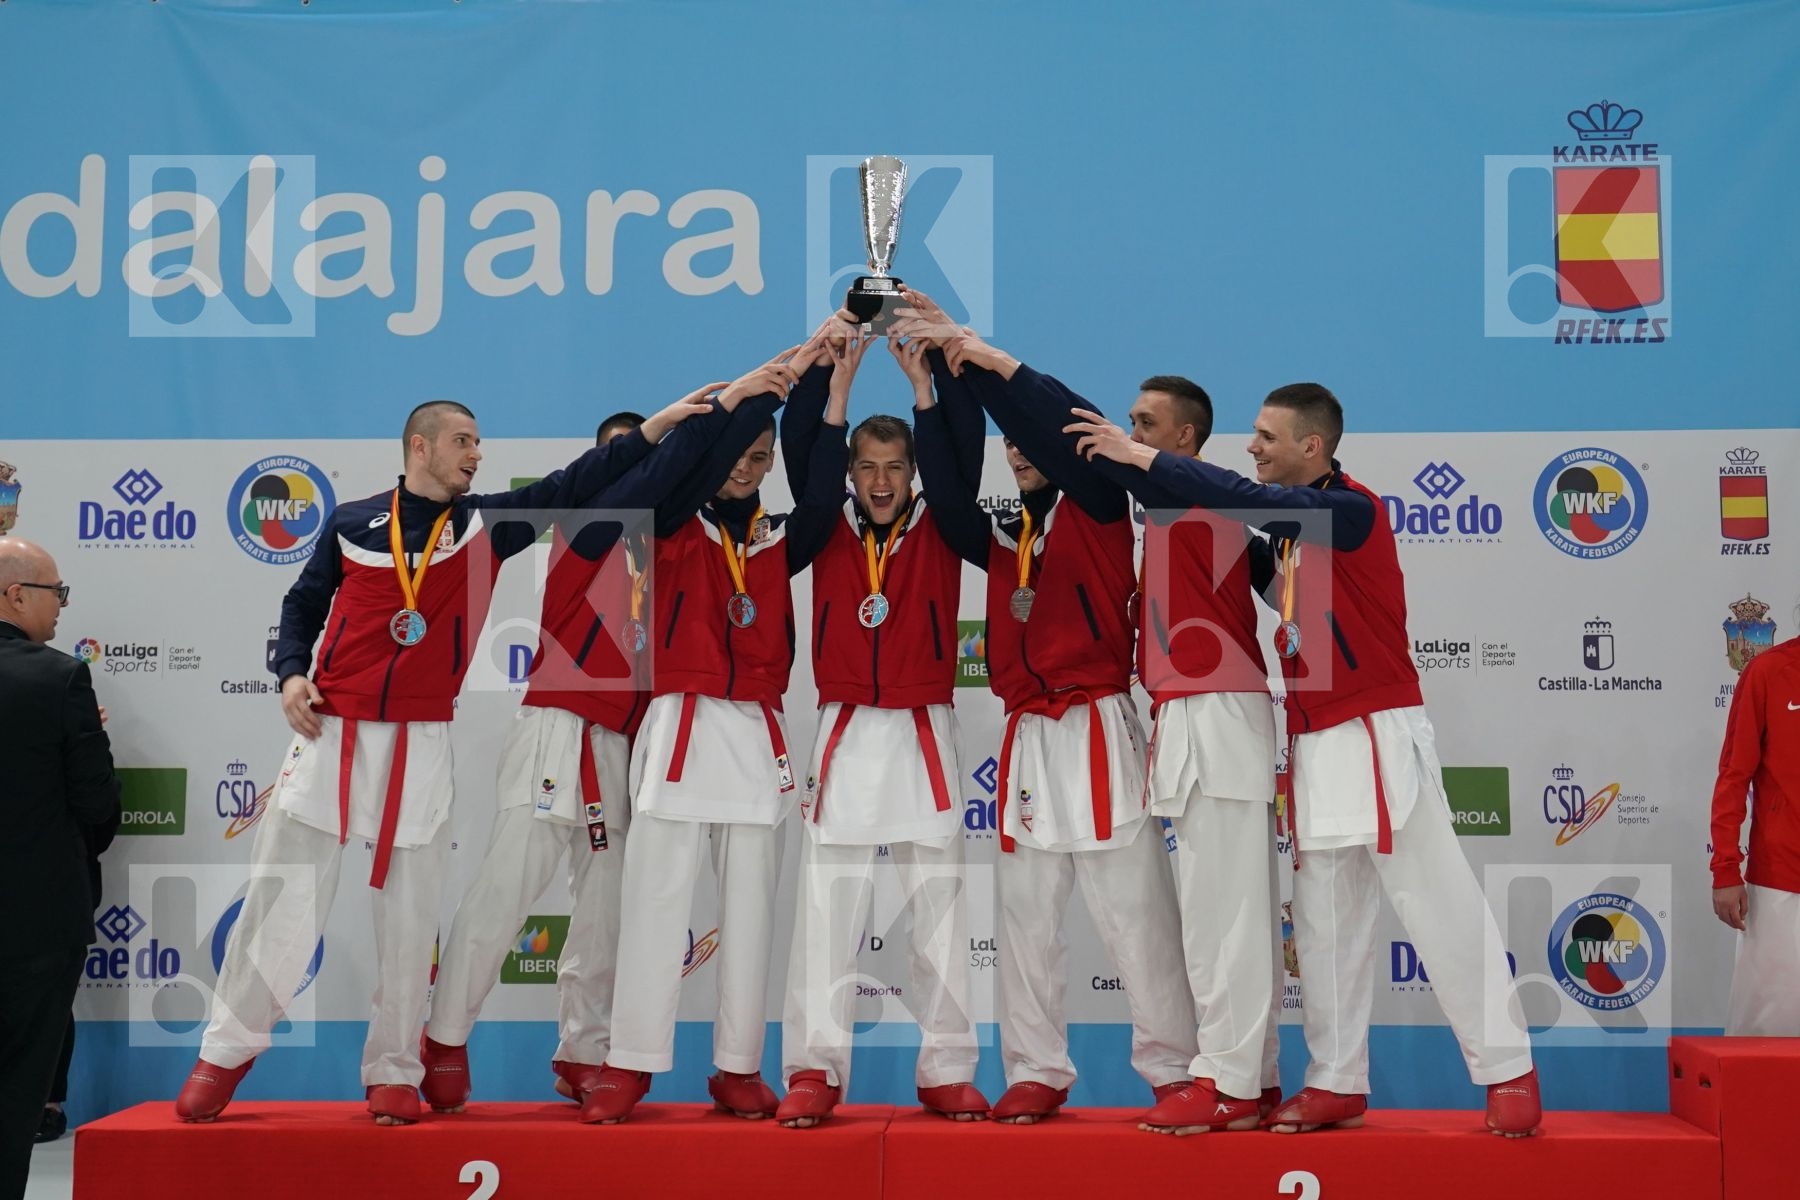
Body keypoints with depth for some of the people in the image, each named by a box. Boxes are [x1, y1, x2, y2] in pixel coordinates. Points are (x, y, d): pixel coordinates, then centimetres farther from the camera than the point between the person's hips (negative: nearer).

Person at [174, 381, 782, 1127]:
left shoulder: (487, 523, 5)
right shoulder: (352, 523, 4)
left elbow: (570, 488, 0)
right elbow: (302, 605, 13)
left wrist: (651, 431, -6)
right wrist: (292, 673, -3)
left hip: (421, 743, 1)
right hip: (331, 730, -1)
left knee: (409, 913, 4)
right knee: (281, 897, 2)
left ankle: (394, 1072, 13)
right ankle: (227, 1051, 15)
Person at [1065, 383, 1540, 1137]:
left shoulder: (1354, 511, -15)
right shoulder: (1290, 524, 11)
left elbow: (1245, 499, -26)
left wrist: (1140, 457, -25)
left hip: (1377, 740, -8)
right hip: (1314, 747, 8)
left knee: (1438, 904, -3)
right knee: (1324, 921, 9)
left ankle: (1508, 1071, 6)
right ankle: (1337, 1083, 17)